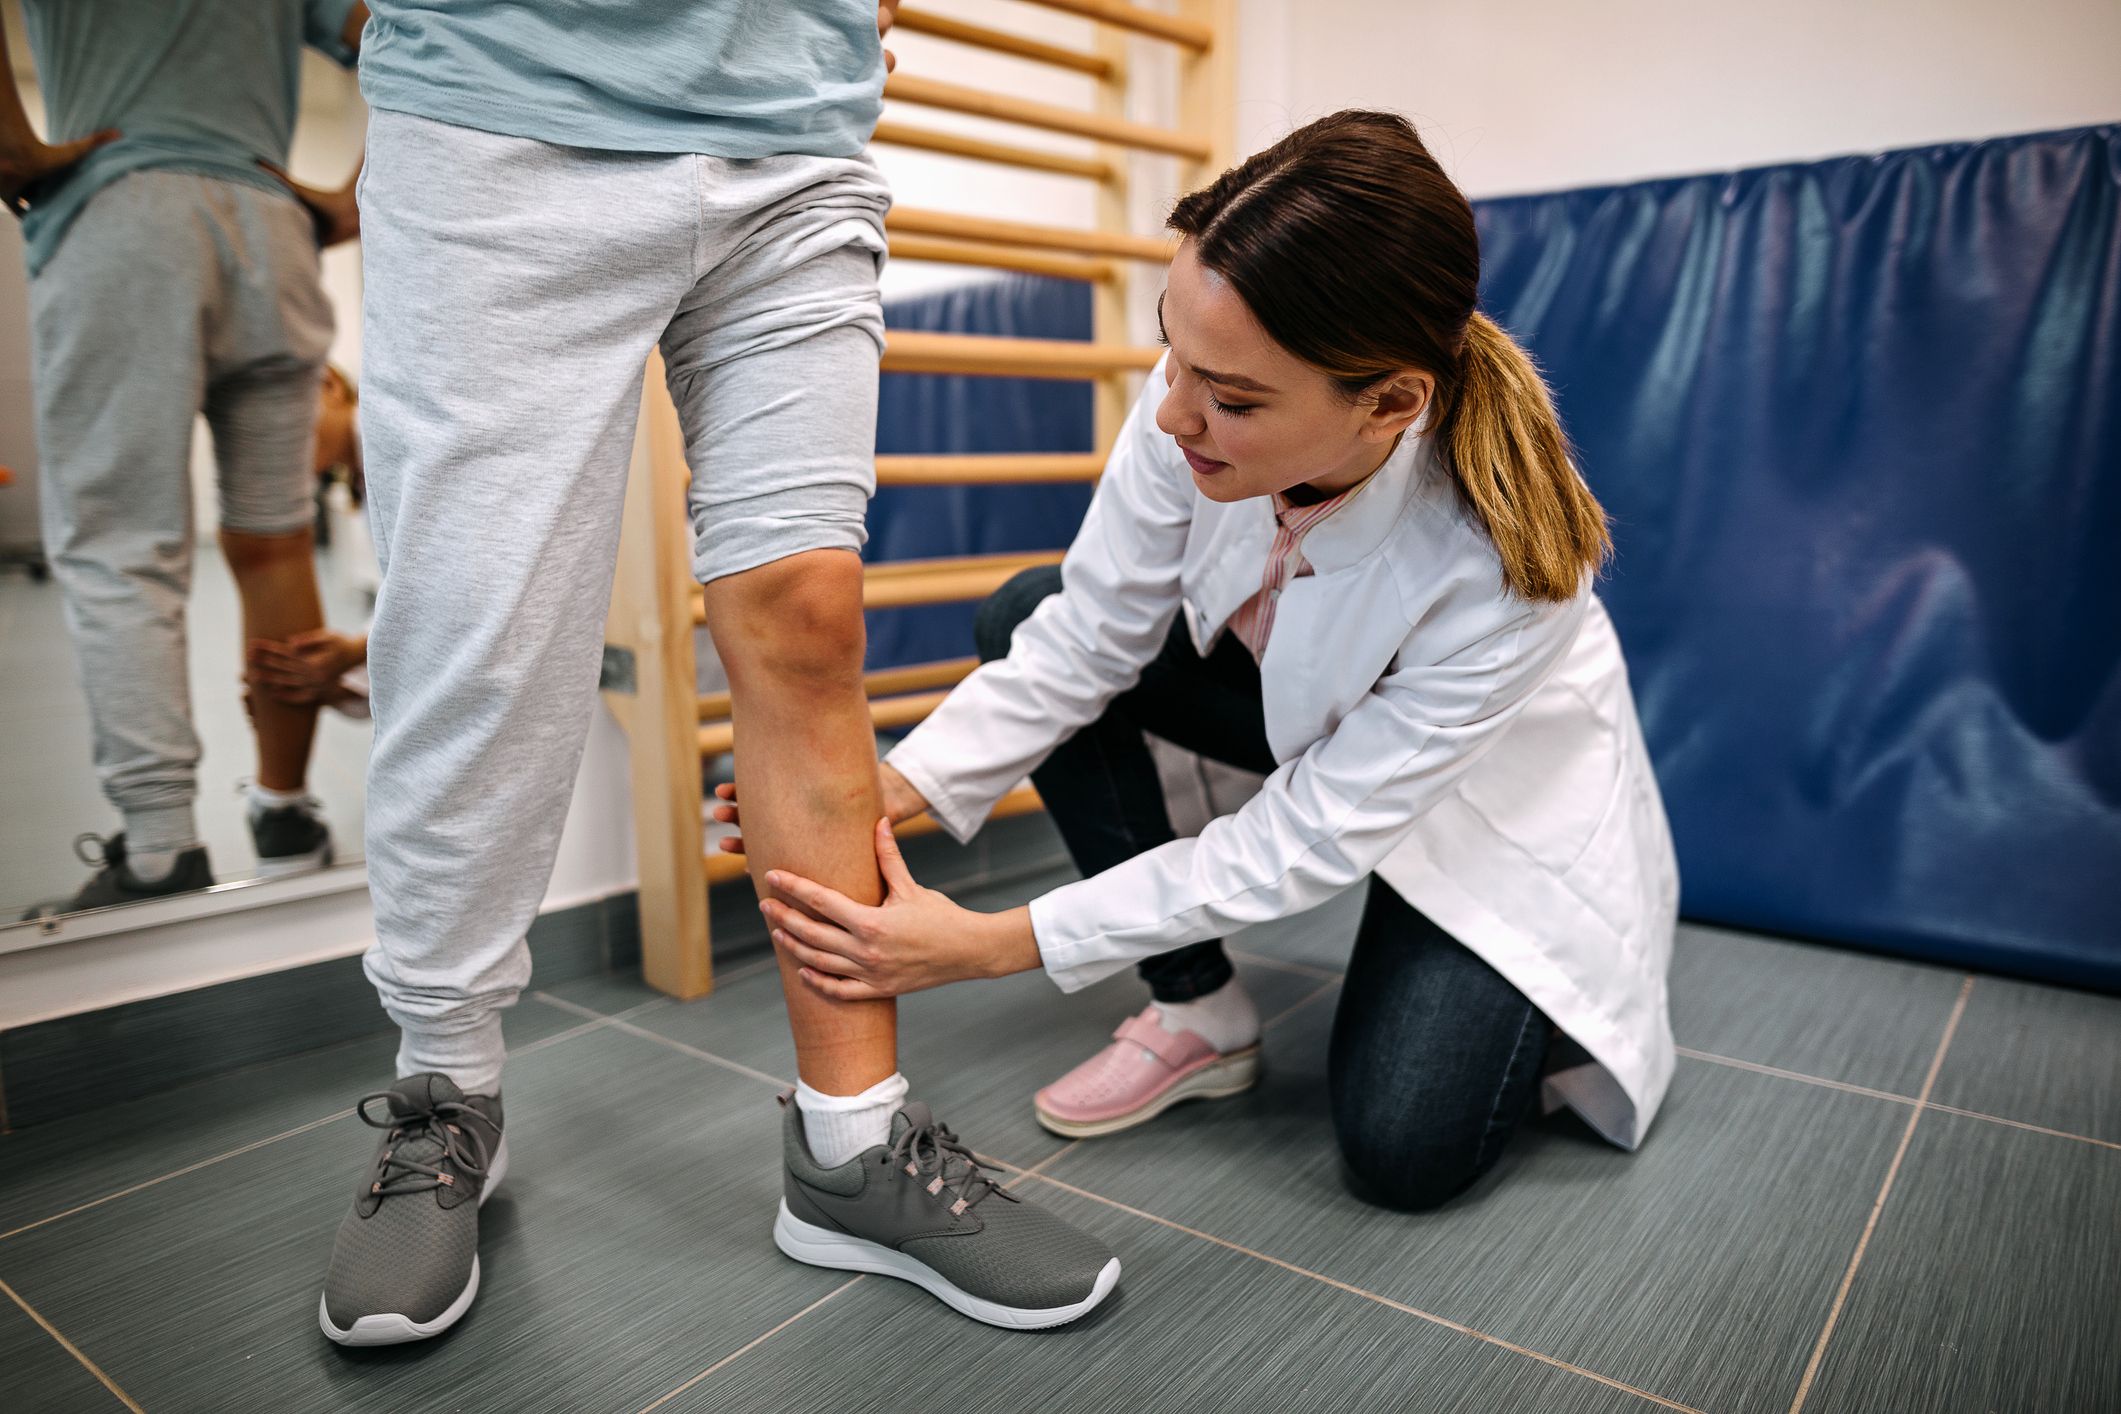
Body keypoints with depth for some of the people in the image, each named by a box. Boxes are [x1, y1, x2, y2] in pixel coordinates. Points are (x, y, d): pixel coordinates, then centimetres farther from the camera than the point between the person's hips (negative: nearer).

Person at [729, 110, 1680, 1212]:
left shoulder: (1506, 564, -39)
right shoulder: (1196, 409, -29)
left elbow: (1299, 846, -32)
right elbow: (1093, 637, -17)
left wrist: (991, 945, -35)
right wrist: (892, 788, -29)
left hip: (1488, 795, -5)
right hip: (1302, 706, 5)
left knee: (1402, 1151, -18)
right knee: (1025, 617, -14)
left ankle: (1569, 1010, 18)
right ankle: (1200, 1013, -4)